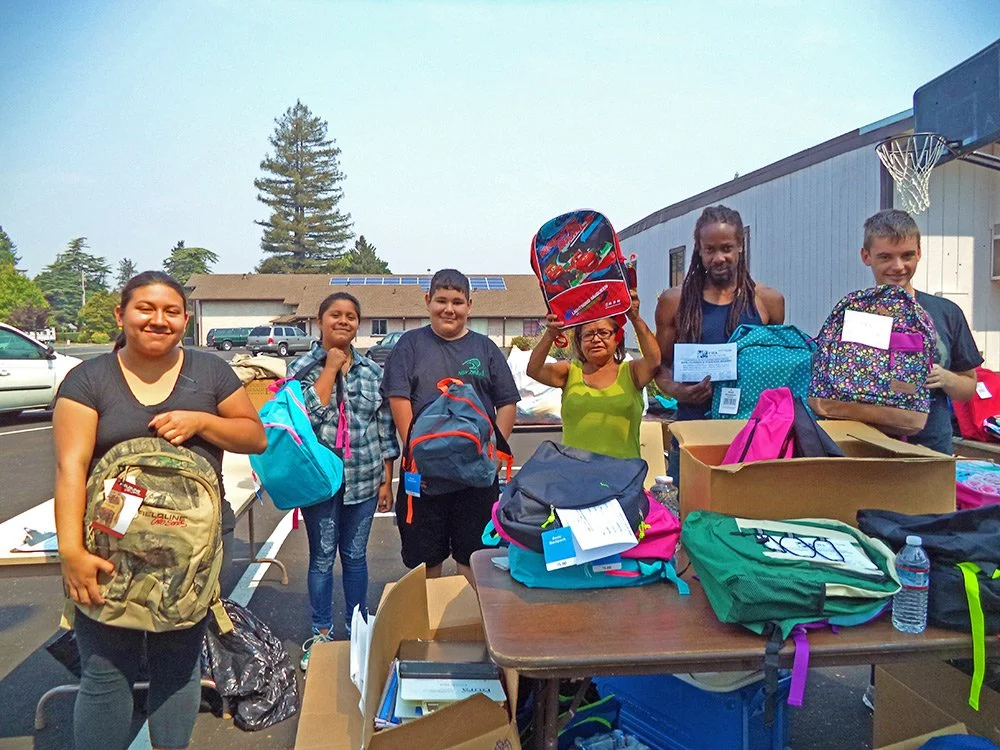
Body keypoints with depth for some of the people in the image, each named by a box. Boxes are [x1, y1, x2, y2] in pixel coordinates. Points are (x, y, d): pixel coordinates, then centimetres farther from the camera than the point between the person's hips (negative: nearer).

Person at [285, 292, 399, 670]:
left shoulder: (373, 371, 5)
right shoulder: (302, 367, -1)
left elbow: (385, 429, 7)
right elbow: (307, 415, -17)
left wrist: (386, 480, 5)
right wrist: (330, 368, -14)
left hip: (363, 479, 2)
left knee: (355, 556, 13)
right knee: (322, 557, 9)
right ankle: (321, 633, 26)